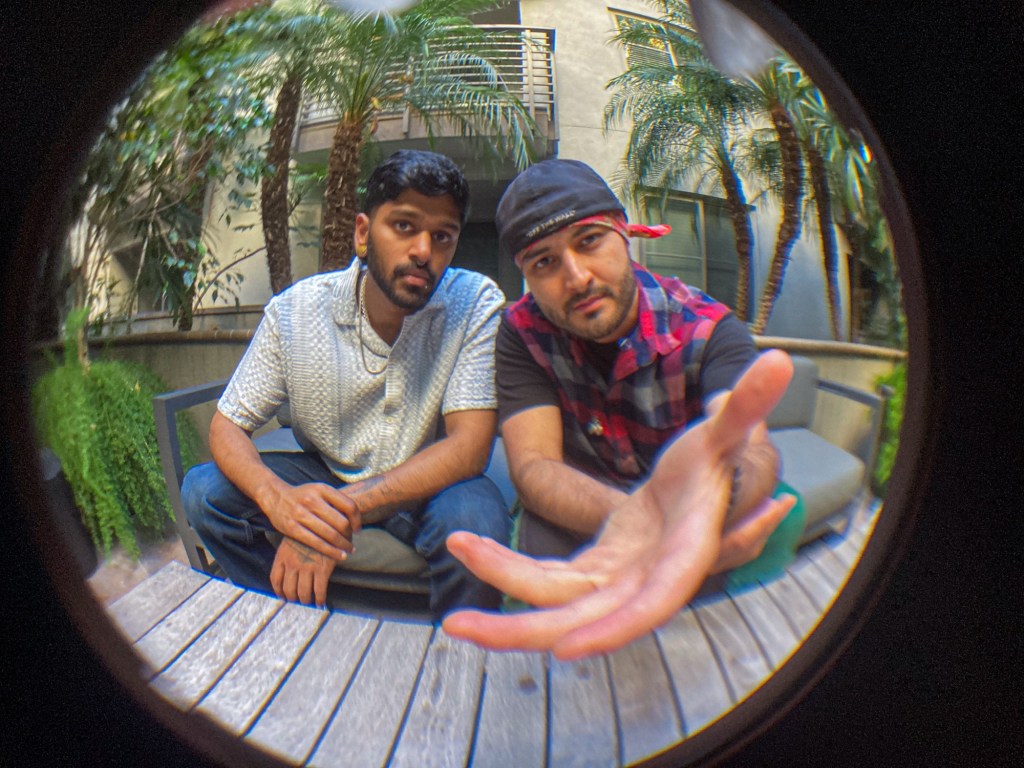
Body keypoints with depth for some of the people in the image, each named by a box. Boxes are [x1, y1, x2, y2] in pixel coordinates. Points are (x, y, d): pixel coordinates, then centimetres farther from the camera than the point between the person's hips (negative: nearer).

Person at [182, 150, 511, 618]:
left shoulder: (476, 303, -18)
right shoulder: (295, 310, -12)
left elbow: (469, 445, -24)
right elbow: (227, 426, -8)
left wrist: (344, 508, -37)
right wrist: (276, 496, -33)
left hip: (426, 486, -2)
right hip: (324, 477, 3)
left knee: (475, 517, -34)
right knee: (204, 490, -15)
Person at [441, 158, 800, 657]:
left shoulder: (708, 328, -16)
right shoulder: (524, 331, -12)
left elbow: (754, 452, -34)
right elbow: (533, 465, -23)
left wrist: (715, 498, -62)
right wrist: (631, 517, -47)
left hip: (692, 498, 2)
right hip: (580, 510, -1)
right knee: (543, 531, -32)